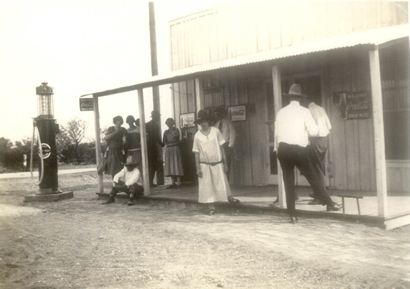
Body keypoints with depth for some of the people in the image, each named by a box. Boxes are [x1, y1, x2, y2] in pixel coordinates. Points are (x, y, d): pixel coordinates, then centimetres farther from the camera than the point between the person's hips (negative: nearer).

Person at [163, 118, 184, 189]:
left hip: (175, 149, -5)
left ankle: (178, 182, -5)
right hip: (168, 150, 5)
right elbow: (164, 142, 11)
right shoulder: (166, 132, 14)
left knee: (176, 165, -6)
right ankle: (173, 182, 7)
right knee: (170, 166, 3)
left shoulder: (176, 130, 1)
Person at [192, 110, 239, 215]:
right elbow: (196, 153, 2)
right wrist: (198, 168, -2)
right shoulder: (197, 136, -2)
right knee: (207, 186, 3)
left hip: (217, 163, 0)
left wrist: (225, 163, 0)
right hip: (204, 164, 0)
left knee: (222, 184, 3)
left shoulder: (215, 131, -1)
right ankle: (211, 207, 12)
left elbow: (221, 147, 2)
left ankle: (229, 197, 24)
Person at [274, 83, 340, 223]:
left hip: (283, 149, 3)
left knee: (288, 182, 7)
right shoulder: (304, 111, -1)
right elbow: (313, 131, -4)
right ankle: (328, 203, 13)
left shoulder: (281, 112, 8)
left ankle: (292, 214, 9)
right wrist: (314, 126, 17)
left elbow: (277, 133, 11)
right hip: (299, 149, -3)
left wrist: (277, 149, 21)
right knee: (312, 177, 10)